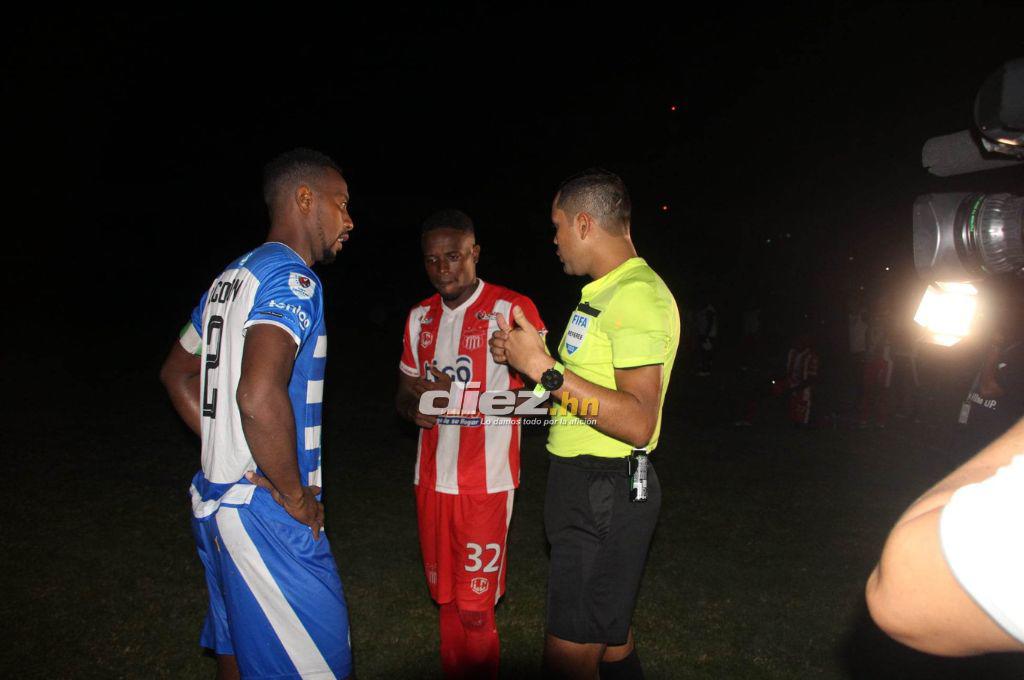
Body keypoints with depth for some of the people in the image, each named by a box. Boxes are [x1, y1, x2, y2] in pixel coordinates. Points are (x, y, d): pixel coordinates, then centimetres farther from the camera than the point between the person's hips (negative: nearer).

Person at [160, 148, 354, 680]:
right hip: (266, 512, -10)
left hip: (217, 497, 10)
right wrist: (297, 497, -18)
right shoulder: (290, 278, -16)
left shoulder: (232, 277, 13)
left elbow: (177, 373, 24)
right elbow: (260, 395, -32)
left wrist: (228, 450, 16)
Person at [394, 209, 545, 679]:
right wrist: (416, 407, -7)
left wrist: (459, 400, -22)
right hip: (432, 479, 5)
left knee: (476, 609, 0)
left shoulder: (512, 309, -9)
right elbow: (403, 393, 17)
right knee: (448, 601, 14)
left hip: (486, 482, -5)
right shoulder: (420, 317, 10)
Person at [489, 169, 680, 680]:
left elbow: (638, 422, -27)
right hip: (586, 486, 10)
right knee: (610, 636, 21)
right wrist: (525, 356, 10)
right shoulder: (605, 293, 15)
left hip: (605, 494, -10)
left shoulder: (637, 296, -18)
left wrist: (544, 368, -26)